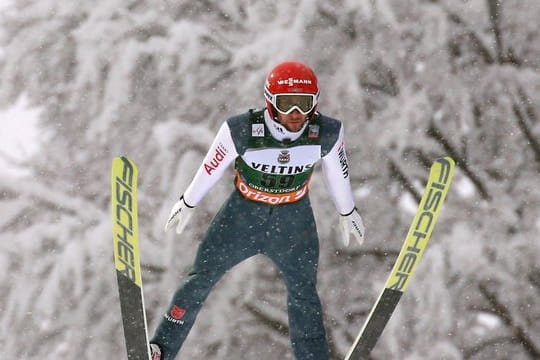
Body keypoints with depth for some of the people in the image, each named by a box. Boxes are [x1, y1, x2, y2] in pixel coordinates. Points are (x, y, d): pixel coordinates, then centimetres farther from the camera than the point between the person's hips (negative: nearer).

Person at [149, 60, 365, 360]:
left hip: (294, 220, 1)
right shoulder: (242, 131, -29)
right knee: (199, 281, 3)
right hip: (244, 212, -1)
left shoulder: (327, 134, -23)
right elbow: (210, 168, -11)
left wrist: (347, 212, 15)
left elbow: (338, 174, -2)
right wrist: (187, 204, 5)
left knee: (304, 295, 14)